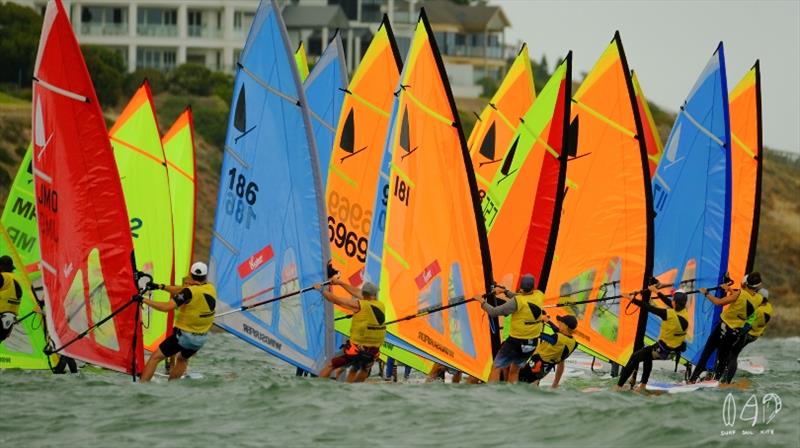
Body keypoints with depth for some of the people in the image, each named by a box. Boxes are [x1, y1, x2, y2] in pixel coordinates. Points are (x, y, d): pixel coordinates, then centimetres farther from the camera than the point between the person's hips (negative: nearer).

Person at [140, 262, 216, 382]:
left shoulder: (190, 292, -21)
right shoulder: (211, 289, -2)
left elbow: (166, 307, -26)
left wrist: (144, 300, -20)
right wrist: (161, 286, 4)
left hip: (184, 335, -6)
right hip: (201, 339, 6)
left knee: (155, 357, 2)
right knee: (183, 359, 32)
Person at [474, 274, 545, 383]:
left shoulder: (517, 302, -21)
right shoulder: (539, 296, -4)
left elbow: (494, 312, -16)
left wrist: (482, 302, 0)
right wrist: (505, 291, 18)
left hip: (515, 342, -6)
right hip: (532, 343, 6)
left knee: (496, 368, 7)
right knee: (515, 370, 22)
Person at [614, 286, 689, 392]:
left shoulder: (669, 314, -29)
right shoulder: (684, 312, -9)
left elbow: (649, 307, -22)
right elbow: (669, 303, 9)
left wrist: (631, 299, -12)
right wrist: (657, 292, 21)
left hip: (663, 351, -7)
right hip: (677, 350, 7)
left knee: (635, 357, 9)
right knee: (648, 355, 32)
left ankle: (619, 386, 10)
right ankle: (643, 385, 36)